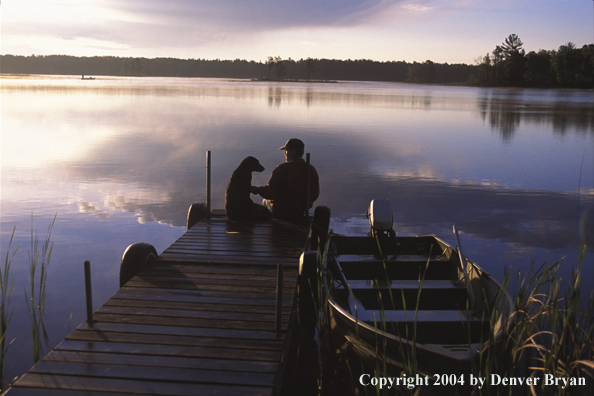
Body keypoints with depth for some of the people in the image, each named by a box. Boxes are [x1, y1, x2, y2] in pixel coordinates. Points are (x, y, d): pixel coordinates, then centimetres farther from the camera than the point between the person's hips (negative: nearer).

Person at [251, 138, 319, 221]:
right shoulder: (312, 170, -6)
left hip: (280, 213, -5)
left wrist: (257, 190, -1)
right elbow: (315, 195, 1)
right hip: (301, 214, 5)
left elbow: (270, 193, -20)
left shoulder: (282, 169, -20)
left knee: (265, 201, 28)